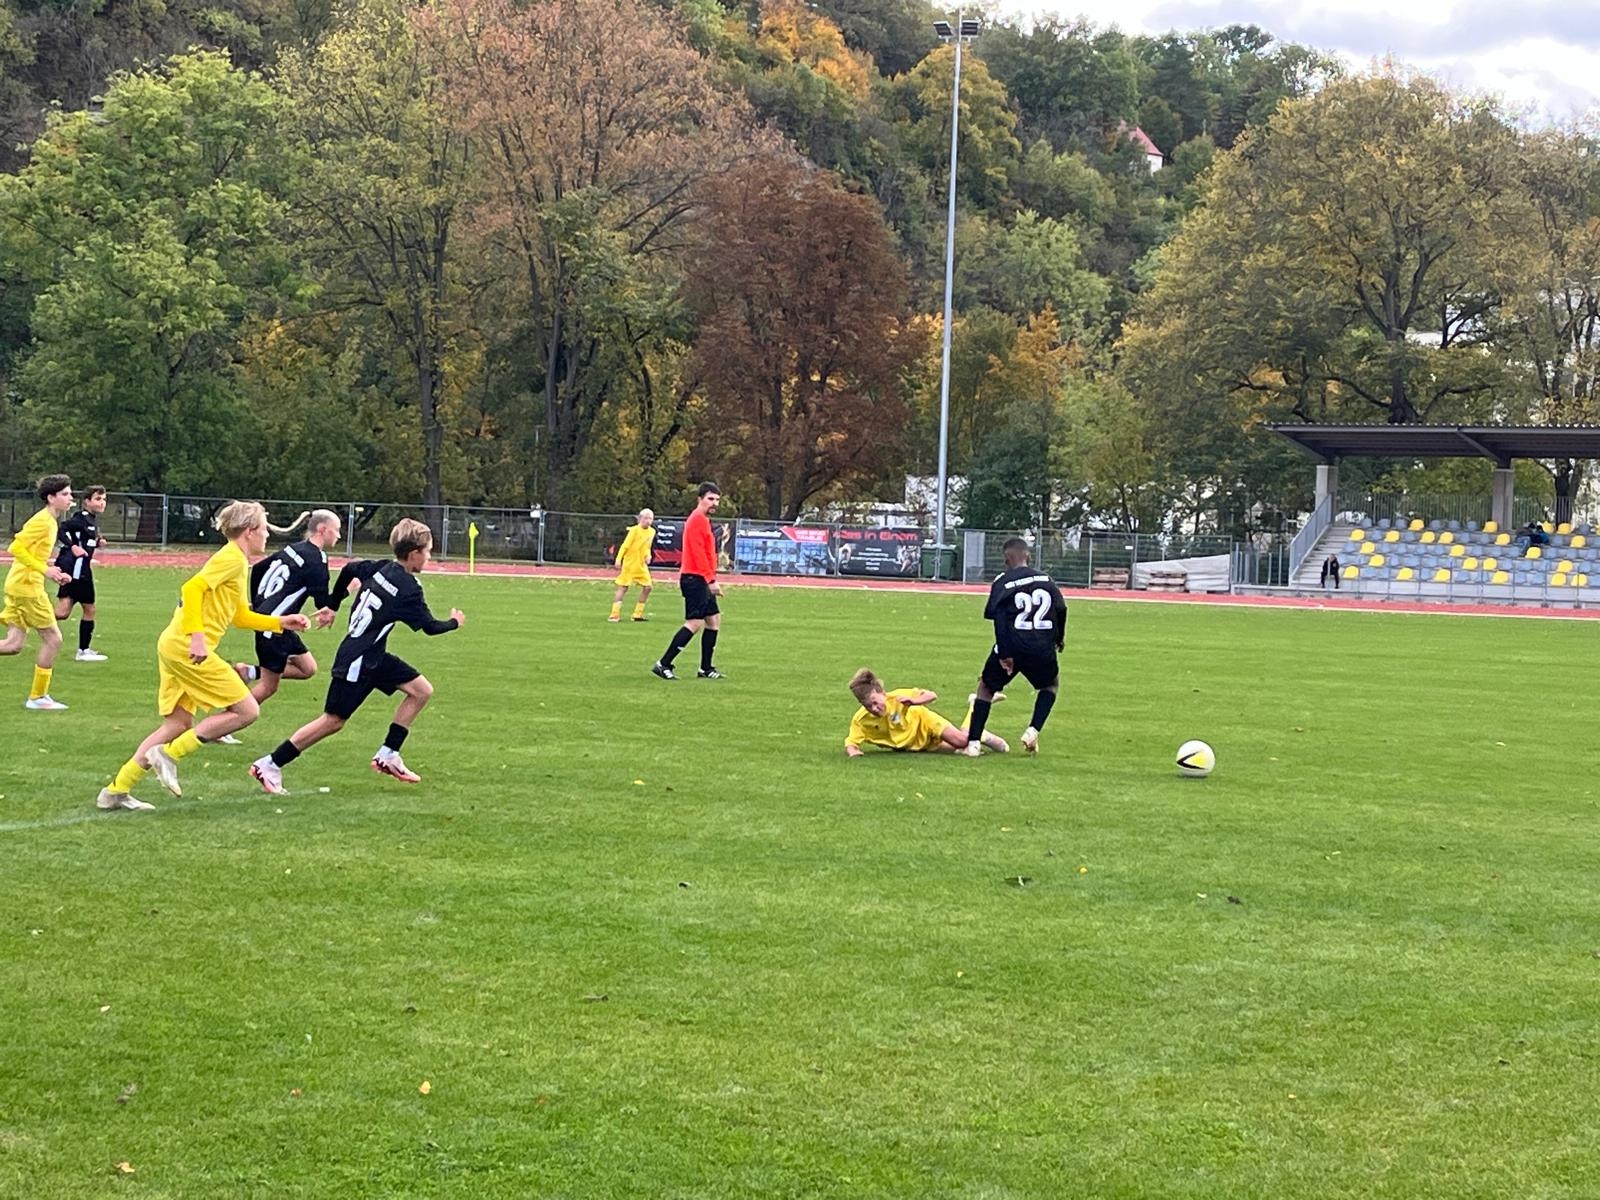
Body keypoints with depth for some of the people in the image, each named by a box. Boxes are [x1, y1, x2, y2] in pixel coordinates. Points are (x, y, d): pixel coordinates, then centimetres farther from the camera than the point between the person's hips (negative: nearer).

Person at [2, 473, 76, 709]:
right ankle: (38, 697, 7)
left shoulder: (50, 522, 17)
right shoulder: (43, 521, -13)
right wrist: (45, 570, -20)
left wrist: (52, 572, 12)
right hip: (27, 586, -10)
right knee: (53, 639, 0)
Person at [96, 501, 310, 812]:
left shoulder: (237, 562, 22)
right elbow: (192, 588, -22)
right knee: (247, 710, -5)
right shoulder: (232, 558, -9)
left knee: (179, 723, 13)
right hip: (188, 647, -10)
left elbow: (241, 617, 30)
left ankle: (116, 790, 12)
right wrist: (197, 635, -28)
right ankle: (169, 754, -8)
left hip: (173, 646, 10)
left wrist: (281, 622, 25)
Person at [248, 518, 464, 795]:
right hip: (358, 661, -9)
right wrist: (455, 622, 12)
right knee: (334, 720, -4)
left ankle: (387, 756, 11)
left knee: (422, 689, 7)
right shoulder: (409, 590, -19)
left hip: (374, 657, 9)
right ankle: (269, 766, 2)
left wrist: (333, 605, 32)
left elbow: (350, 569, 19)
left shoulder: (380, 569, 4)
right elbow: (430, 626, -9)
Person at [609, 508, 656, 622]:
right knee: (623, 587, -7)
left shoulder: (652, 532, 6)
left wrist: (648, 556, -2)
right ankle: (614, 615, -8)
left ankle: (638, 614, 14)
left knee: (647, 587, 4)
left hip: (641, 565, 7)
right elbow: (625, 545, -14)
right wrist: (618, 559, -22)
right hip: (629, 564, -6)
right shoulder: (635, 530, -13)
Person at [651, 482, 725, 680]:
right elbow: (698, 553, -20)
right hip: (695, 578, -10)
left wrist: (710, 580, 17)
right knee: (695, 622, -13)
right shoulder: (697, 520, -12)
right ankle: (663, 664, -12)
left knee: (714, 620, 11)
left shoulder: (703, 520, 19)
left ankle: (706, 668, 15)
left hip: (700, 580, 10)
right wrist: (711, 580, -22)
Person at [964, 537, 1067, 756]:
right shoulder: (1045, 578, 9)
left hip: (1012, 647, -2)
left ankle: (973, 742, 8)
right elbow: (1061, 609, 6)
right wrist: (1059, 638, 22)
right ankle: (1033, 730, 10)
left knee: (986, 687, 17)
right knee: (1052, 684, 30)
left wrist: (1004, 654, -12)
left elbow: (999, 618, -11)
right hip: (1042, 647, 2)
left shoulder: (1003, 582, -2)